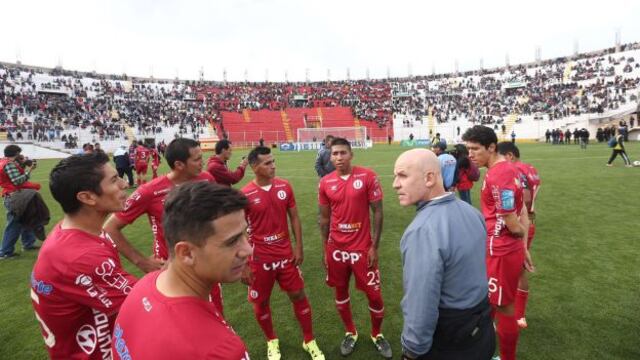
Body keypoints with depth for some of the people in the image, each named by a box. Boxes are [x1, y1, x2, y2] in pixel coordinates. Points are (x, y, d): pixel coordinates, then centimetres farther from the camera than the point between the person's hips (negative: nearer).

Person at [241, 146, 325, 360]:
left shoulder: (284, 186, -3)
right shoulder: (245, 195, -13)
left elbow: (294, 218, 5)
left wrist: (298, 248, 0)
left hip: (286, 254, 3)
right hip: (260, 258, -2)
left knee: (299, 295, 11)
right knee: (260, 302, 12)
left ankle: (309, 341, 31)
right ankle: (272, 341, 39)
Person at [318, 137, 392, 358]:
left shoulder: (368, 176, -10)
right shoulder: (325, 183, -1)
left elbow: (377, 212, -6)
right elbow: (324, 218, 7)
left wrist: (374, 246, -9)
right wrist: (325, 249, 7)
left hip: (362, 247, -2)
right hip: (336, 248, 3)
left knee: (374, 294, 7)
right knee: (340, 291, 15)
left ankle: (377, 335, 35)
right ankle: (350, 333, 39)